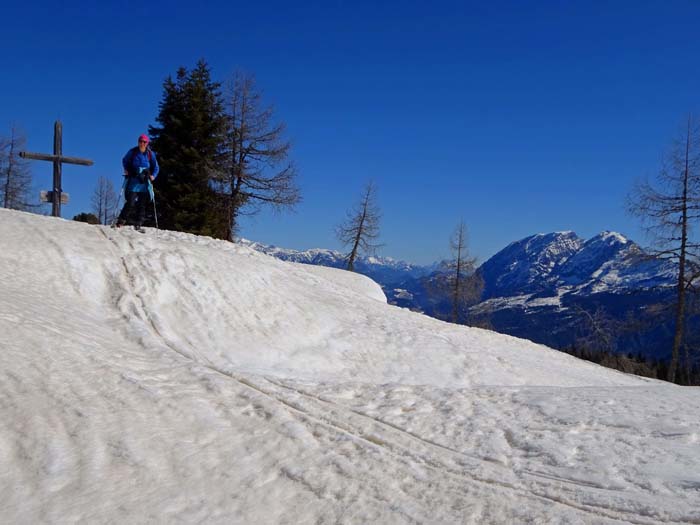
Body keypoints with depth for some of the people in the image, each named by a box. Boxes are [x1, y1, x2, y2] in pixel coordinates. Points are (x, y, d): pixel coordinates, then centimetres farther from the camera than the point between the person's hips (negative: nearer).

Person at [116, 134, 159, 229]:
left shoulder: (150, 154, 4)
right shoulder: (132, 152, 2)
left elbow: (156, 167, 14)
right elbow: (125, 160, 19)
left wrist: (153, 175, -2)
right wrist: (126, 169, 4)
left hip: (144, 182, 2)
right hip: (133, 181, -2)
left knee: (142, 204, 2)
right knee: (130, 203, -12)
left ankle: (138, 224, 8)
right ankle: (121, 221, -3)